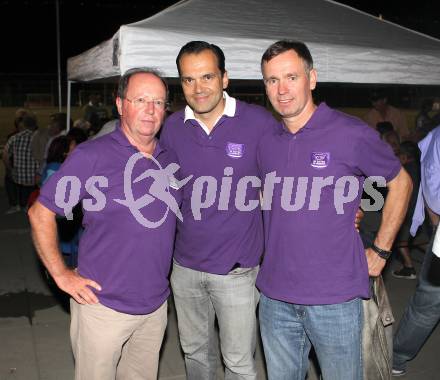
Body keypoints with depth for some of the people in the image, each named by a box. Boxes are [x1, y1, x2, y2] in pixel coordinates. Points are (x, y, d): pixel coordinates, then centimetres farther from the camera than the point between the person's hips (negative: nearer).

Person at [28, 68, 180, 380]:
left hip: (156, 305, 5)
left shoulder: (171, 160, 4)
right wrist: (61, 274, -10)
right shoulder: (91, 156, -13)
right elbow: (40, 213, -9)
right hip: (103, 305, -5)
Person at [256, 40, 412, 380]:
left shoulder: (351, 134, -10)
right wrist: (276, 248, 8)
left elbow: (400, 183, 2)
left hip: (335, 299, -4)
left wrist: (380, 251, 0)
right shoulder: (265, 141, 4)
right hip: (275, 296, 4)